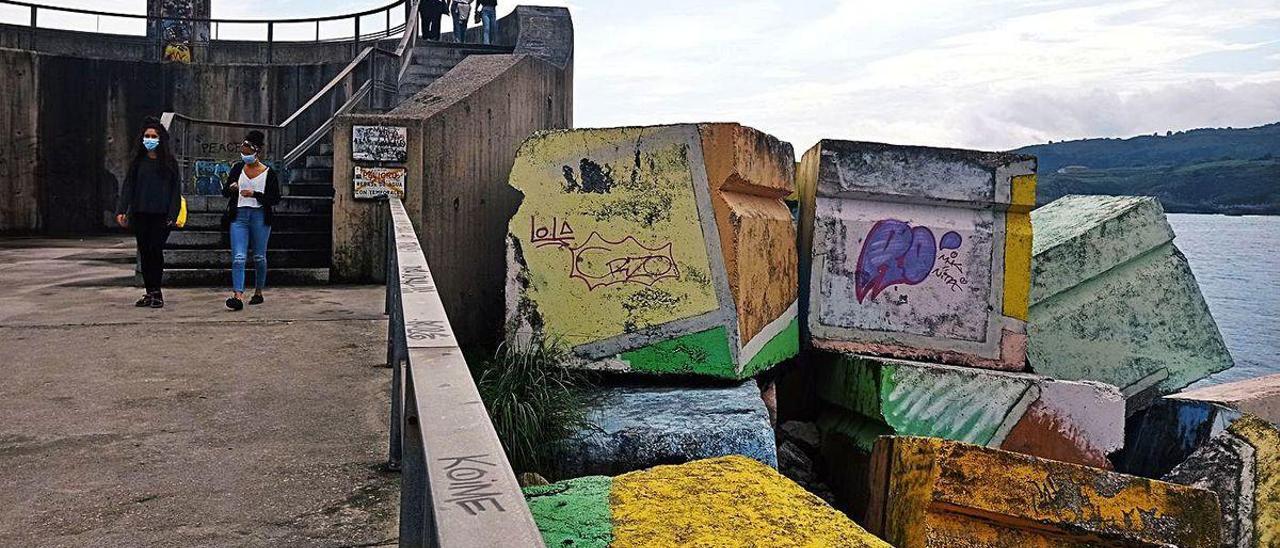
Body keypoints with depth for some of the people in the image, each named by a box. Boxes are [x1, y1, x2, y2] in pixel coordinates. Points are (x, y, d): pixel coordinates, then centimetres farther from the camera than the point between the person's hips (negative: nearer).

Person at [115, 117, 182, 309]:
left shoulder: (169, 162, 3)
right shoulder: (138, 162, 11)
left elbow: (176, 189, 0)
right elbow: (128, 186, 8)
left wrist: (172, 215, -8)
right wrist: (121, 210, -2)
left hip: (161, 214, -4)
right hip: (140, 214, 4)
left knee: (155, 250, -10)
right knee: (144, 253, 5)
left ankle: (156, 293, -4)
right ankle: (150, 293, 11)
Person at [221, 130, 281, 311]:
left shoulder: (269, 173, -1)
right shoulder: (237, 168, 8)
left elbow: (275, 199, -4)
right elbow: (225, 192, 12)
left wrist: (254, 194, -16)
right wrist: (230, 188, -11)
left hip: (259, 217, -2)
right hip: (238, 216, 2)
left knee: (259, 257, 11)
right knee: (238, 258, -11)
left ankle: (258, 292, 28)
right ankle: (238, 296, -19)